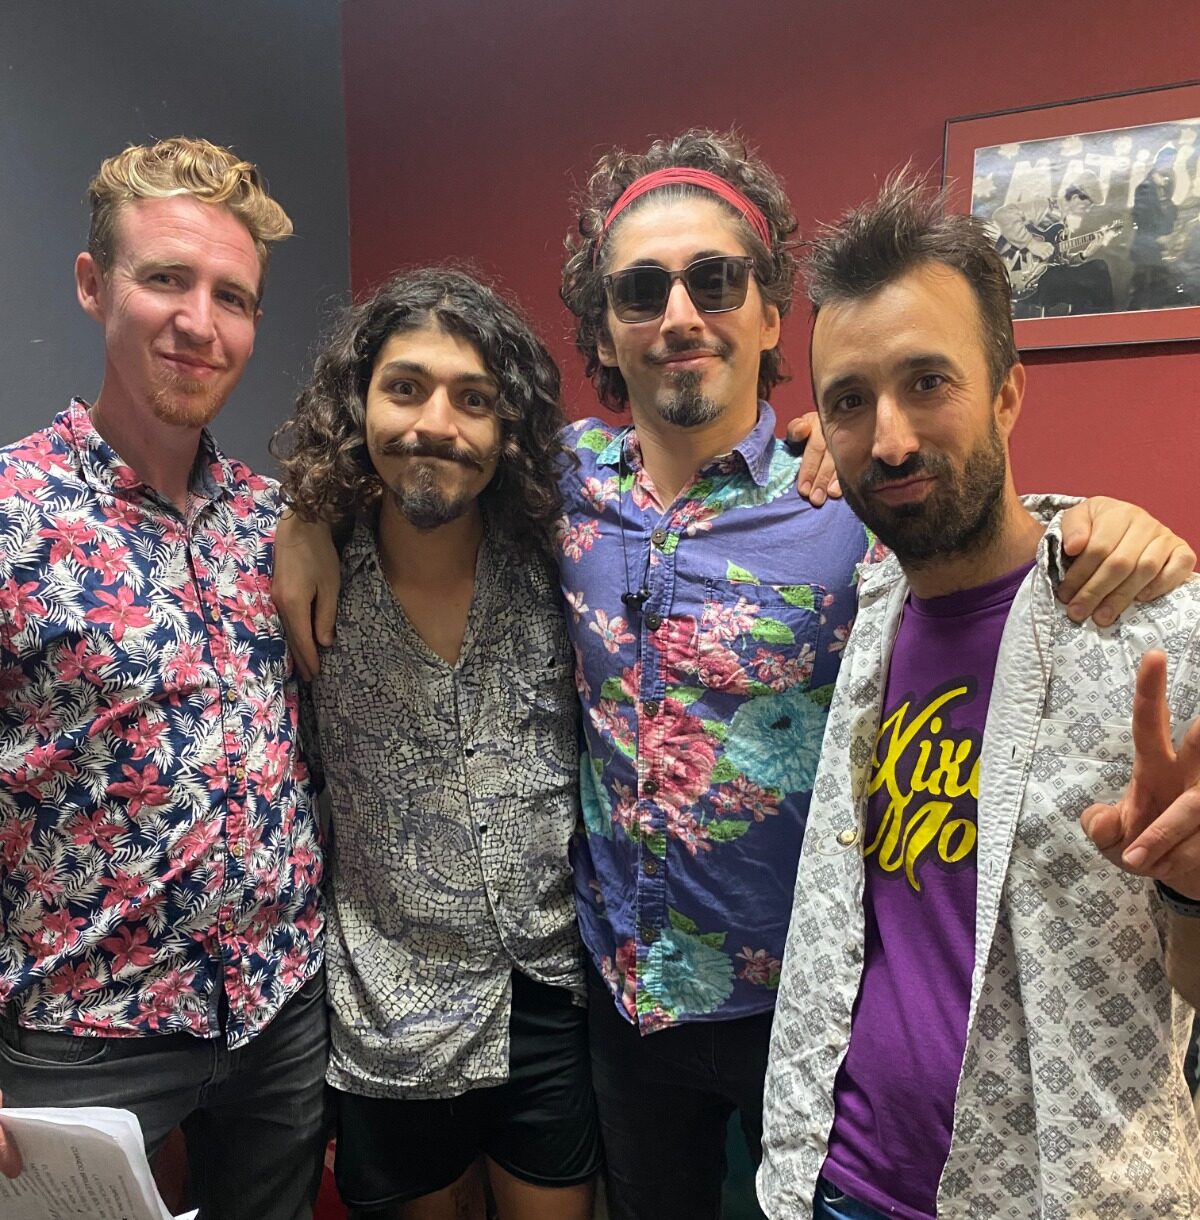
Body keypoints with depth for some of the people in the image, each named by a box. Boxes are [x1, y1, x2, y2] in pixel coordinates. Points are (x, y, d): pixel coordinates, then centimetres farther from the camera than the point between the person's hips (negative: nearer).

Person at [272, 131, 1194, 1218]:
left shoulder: (854, 507, -18)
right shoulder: (569, 474, -6)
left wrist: (1108, 533, -33)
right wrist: (313, 517, -4)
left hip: (805, 999, -3)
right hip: (623, 984, 4)